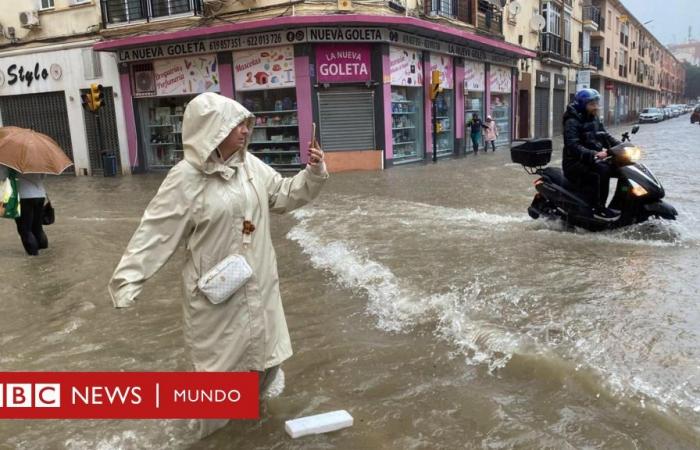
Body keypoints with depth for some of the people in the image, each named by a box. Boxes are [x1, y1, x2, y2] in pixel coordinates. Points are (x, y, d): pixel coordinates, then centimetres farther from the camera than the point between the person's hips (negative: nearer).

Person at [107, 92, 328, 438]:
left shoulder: (251, 165, 0)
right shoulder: (186, 178, -18)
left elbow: (285, 196, 11)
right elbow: (156, 232, -18)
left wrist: (313, 174, -5)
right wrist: (128, 279, -22)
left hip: (257, 283, 6)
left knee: (262, 349, 21)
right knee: (219, 357, 10)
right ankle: (211, 426, 36)